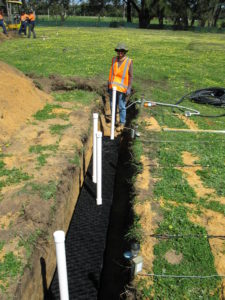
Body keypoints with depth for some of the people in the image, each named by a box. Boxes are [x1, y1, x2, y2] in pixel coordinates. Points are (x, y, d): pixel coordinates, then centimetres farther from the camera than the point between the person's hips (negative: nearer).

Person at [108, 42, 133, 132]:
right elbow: (111, 73, 13)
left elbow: (131, 76, -7)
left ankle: (122, 123, 16)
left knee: (122, 107, 1)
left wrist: (129, 89, -15)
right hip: (113, 87, 4)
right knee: (112, 105, 13)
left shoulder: (129, 62, -6)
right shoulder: (114, 59, 6)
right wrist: (109, 84, 13)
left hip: (122, 88, -4)